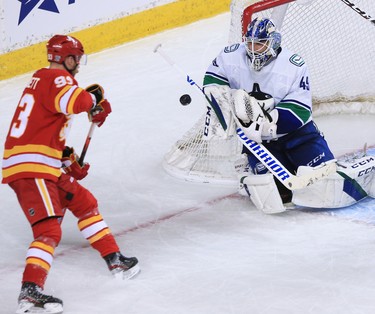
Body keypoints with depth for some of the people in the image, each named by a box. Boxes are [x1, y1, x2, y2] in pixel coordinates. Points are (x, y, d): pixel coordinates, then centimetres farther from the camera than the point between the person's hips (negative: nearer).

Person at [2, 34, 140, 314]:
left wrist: (68, 159, 25)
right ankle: (30, 291, -29)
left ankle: (114, 259, 31)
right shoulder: (56, 78, -9)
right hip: (30, 168, -10)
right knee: (49, 229, -19)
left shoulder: (44, 80, 22)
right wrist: (94, 97, -9)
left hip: (45, 167, 10)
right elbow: (74, 102, -31)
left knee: (84, 202, 22)